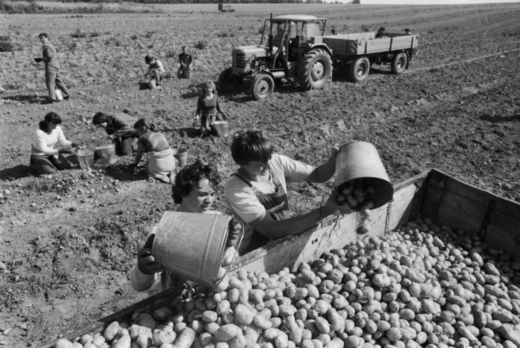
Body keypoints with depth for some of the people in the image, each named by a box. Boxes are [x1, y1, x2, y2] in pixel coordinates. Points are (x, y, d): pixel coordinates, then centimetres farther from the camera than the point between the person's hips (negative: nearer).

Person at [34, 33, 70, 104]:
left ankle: (52, 98, -19)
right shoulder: (50, 45, 21)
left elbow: (49, 56, -20)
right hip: (56, 65, 9)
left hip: (50, 65, -9)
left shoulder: (46, 46, -9)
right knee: (58, 81, 19)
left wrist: (41, 59, -6)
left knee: (49, 82, -10)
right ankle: (66, 95, 26)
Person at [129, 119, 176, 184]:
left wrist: (135, 164, 34)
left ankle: (159, 176, 1)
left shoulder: (142, 138, 6)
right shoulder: (160, 134, 21)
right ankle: (169, 173, 8)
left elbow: (139, 154, 15)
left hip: (159, 164, -5)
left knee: (148, 169, 28)